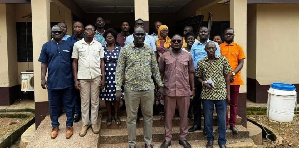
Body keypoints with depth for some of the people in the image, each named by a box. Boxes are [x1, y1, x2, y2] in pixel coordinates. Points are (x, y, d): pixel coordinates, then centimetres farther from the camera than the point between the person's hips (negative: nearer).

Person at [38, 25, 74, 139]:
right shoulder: (46, 46, 6)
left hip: (67, 81, 0)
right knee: (53, 105, 11)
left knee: (68, 105, 8)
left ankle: (69, 126, 21)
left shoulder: (69, 46, 5)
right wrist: (43, 78, -2)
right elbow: (44, 63, 5)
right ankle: (55, 126, 25)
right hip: (52, 82, 1)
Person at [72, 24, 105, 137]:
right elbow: (74, 62, 3)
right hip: (83, 77, -1)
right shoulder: (77, 44, 2)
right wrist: (75, 79, -2)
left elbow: (102, 62, 8)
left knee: (95, 101, 8)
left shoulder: (98, 45, 5)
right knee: (84, 102, 6)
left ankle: (94, 122, 20)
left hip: (96, 77, 1)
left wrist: (103, 78, 2)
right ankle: (85, 124, 18)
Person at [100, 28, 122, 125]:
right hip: (106, 75, 0)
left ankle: (116, 115, 21)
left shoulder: (119, 49, 4)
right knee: (107, 96, 5)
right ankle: (109, 116, 20)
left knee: (116, 96, 5)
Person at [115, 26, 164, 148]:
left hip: (148, 88, 3)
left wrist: (160, 85, 9)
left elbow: (155, 69, 11)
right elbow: (119, 70, -4)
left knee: (148, 116, 12)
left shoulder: (150, 50, 5)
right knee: (131, 117, 8)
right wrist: (118, 89, -9)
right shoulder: (125, 50, -3)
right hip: (131, 88, -2)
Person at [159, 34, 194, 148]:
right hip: (169, 90, 0)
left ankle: (183, 138, 23)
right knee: (168, 116, 8)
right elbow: (161, 72, 9)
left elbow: (191, 73, 8)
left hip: (184, 91, 1)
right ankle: (167, 139, 19)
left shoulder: (188, 56, 6)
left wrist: (192, 88, 7)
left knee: (184, 115, 9)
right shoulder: (165, 56, 4)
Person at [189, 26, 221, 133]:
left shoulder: (214, 45, 5)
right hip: (196, 75, 3)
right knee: (196, 99, 7)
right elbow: (191, 60, 12)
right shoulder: (194, 45, 15)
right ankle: (196, 124, 18)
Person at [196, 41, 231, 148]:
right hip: (207, 94, 1)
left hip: (221, 93, 0)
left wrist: (228, 93, 0)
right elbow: (198, 77, 12)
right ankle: (210, 139, 26)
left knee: (222, 118, 6)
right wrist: (203, 82, -11)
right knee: (208, 118, 9)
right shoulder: (201, 62, 2)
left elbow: (227, 76, 3)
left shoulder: (223, 59, 1)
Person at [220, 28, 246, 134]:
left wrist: (233, 73, -14)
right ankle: (224, 123, 17)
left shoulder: (238, 47, 7)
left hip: (235, 79, 1)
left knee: (234, 103, 7)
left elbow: (241, 63, 2)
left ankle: (233, 124, 16)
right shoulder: (220, 47, 5)